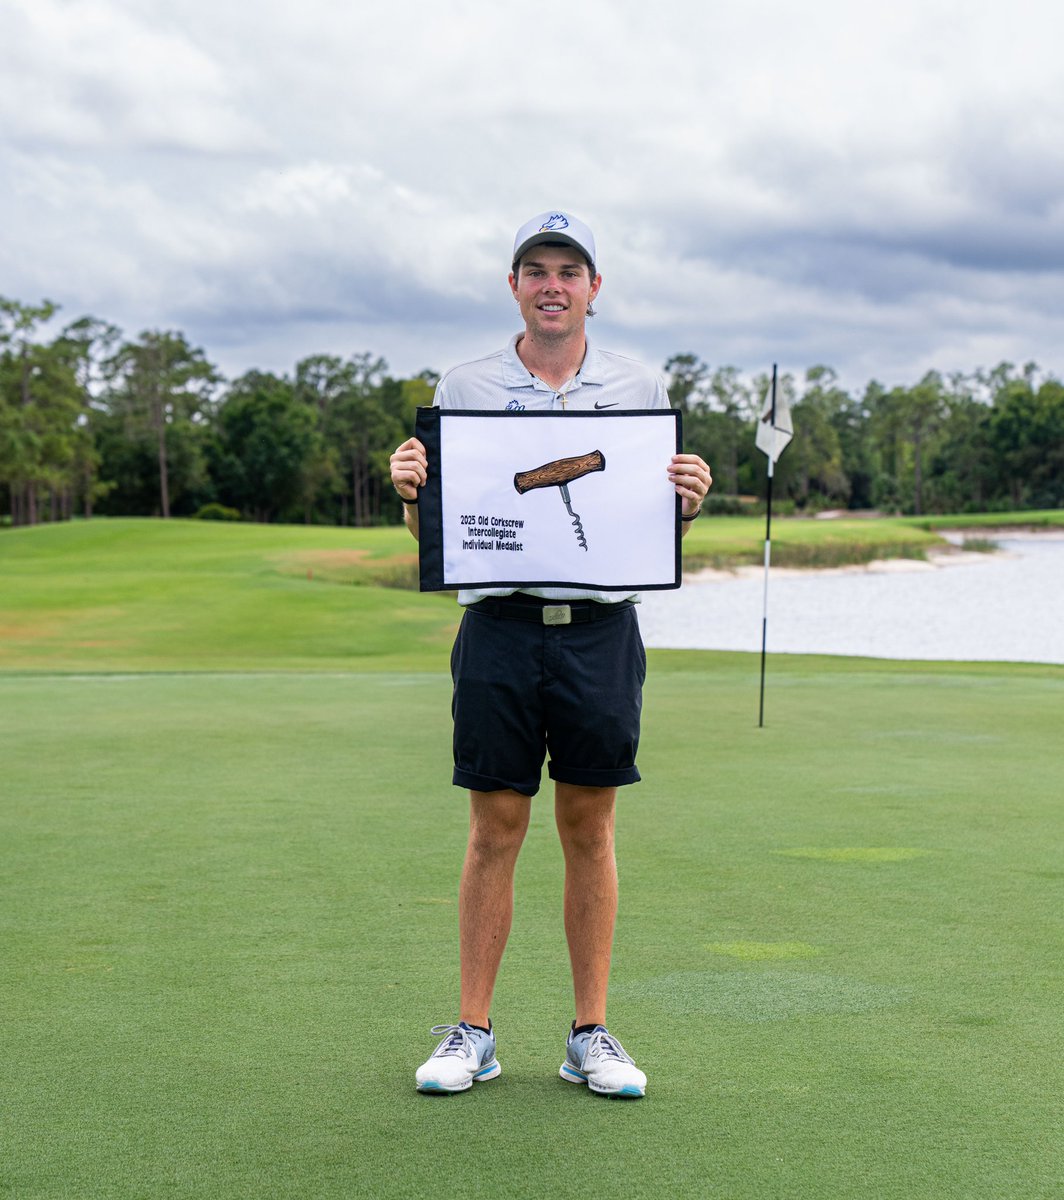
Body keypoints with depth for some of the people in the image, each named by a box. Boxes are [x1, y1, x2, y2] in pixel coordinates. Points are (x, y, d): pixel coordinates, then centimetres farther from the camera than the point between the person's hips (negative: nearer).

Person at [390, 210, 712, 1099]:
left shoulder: (641, 389, 8)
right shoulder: (463, 390, 6)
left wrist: (690, 502, -11)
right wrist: (410, 491, -13)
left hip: (602, 631, 1)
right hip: (500, 627, -1)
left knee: (590, 831, 6)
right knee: (495, 830, 2)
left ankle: (592, 1036, 14)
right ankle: (473, 1034, 12)